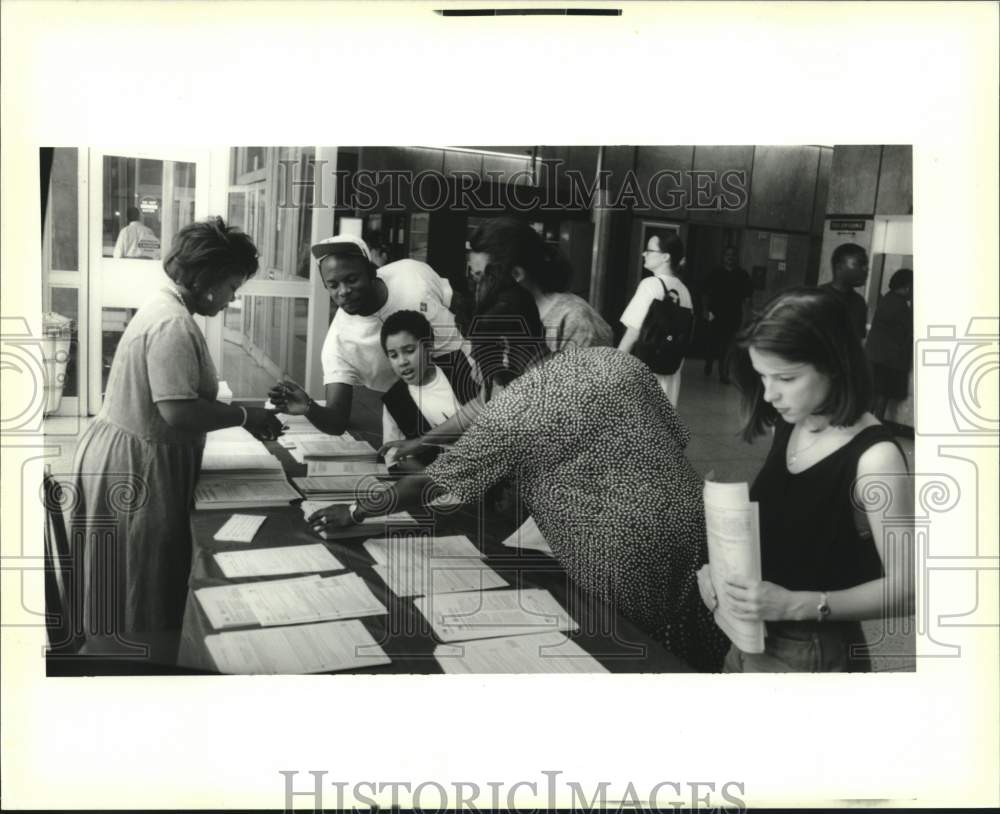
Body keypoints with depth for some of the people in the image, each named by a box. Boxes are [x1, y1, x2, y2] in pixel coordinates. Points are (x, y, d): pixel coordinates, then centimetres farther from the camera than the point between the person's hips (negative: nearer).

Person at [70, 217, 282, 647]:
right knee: (143, 598, 2)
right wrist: (245, 415, -17)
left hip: (124, 457, 10)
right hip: (135, 470, -10)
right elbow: (179, 412, -29)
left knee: (127, 590, 20)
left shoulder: (165, 308, 12)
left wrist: (238, 412, 10)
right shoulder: (174, 324, -22)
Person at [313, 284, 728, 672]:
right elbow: (677, 437, 13)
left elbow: (430, 484, -2)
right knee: (694, 659, 20)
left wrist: (356, 510, 12)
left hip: (623, 557, -6)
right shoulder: (617, 360, 6)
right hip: (694, 521, 6)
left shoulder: (509, 412, -9)